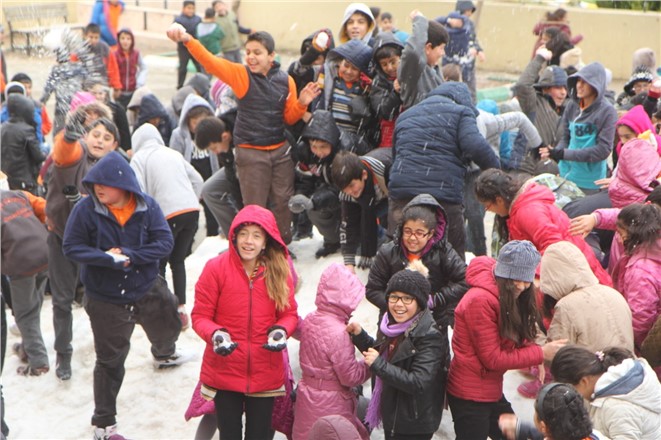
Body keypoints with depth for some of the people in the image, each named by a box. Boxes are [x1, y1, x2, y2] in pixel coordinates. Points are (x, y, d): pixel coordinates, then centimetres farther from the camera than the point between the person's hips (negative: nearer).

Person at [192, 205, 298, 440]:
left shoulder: (279, 270, -4)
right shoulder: (216, 268, -12)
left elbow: (290, 313, 4)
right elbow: (200, 315, -6)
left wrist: (281, 331, -17)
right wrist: (215, 335, -25)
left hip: (266, 373, 2)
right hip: (224, 371, -2)